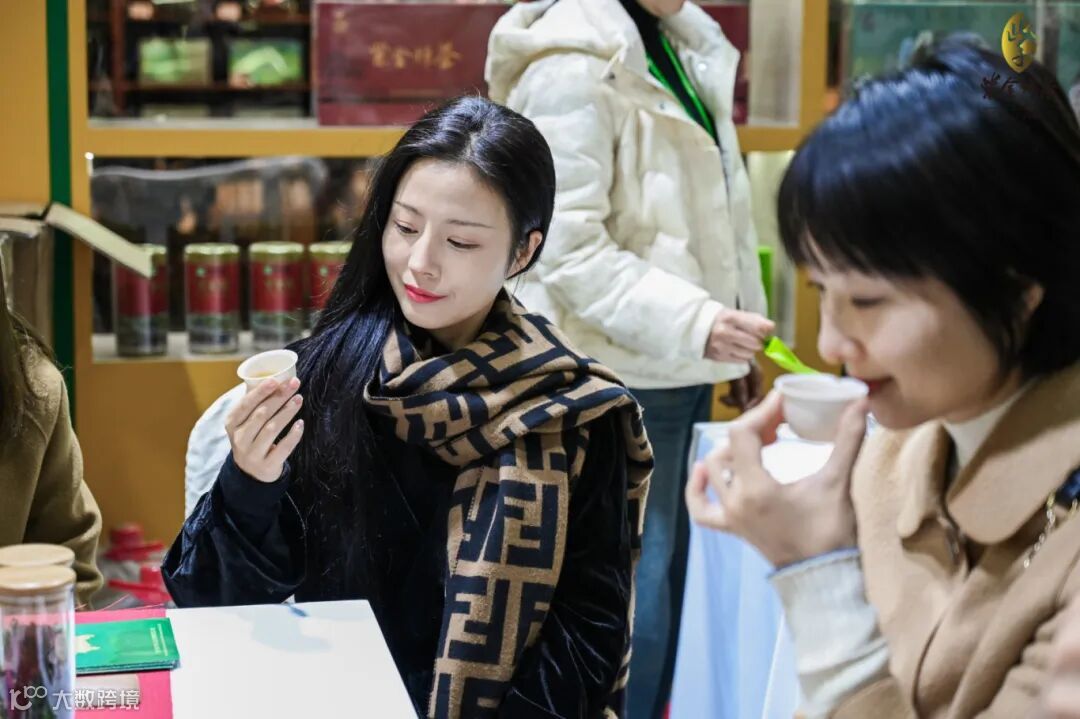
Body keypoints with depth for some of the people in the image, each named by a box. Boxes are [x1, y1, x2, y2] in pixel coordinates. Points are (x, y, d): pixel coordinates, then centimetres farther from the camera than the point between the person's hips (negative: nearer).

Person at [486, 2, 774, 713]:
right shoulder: (575, 63, -16)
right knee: (633, 595, -4)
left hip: (679, 368, 9)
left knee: (667, 576, 16)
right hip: (620, 375, -9)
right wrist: (695, 320, -29)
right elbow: (570, 249, -22)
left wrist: (729, 337, 20)